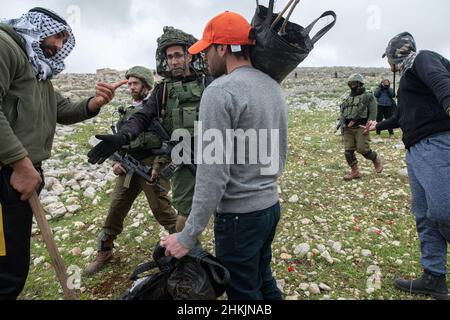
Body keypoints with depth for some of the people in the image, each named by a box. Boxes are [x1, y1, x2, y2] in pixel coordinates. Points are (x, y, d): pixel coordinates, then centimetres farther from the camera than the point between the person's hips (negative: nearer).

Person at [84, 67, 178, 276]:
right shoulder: (128, 111, 20)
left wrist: (158, 165, -18)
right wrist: (116, 162, 8)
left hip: (151, 165, -6)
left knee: (161, 209, -6)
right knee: (116, 208, 8)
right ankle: (104, 252, 24)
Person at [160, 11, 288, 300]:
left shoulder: (220, 92, -19)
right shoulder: (274, 86, 7)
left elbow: (213, 174, -23)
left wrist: (188, 237, -16)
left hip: (239, 214, -8)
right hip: (271, 205, 8)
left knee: (244, 292, 12)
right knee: (264, 281, 25)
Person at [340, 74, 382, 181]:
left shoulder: (368, 96, 2)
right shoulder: (348, 98, 20)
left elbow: (373, 113, -5)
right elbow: (342, 112, 22)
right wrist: (344, 124, 9)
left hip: (361, 127, -5)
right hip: (348, 129, 6)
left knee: (362, 149, -12)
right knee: (348, 151, -2)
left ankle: (376, 159, 18)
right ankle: (355, 172, 8)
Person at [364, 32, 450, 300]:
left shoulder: (423, 59, 2)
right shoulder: (408, 77, 29)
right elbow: (401, 117, 43)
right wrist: (378, 126, 58)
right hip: (416, 151, 9)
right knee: (425, 216, 7)